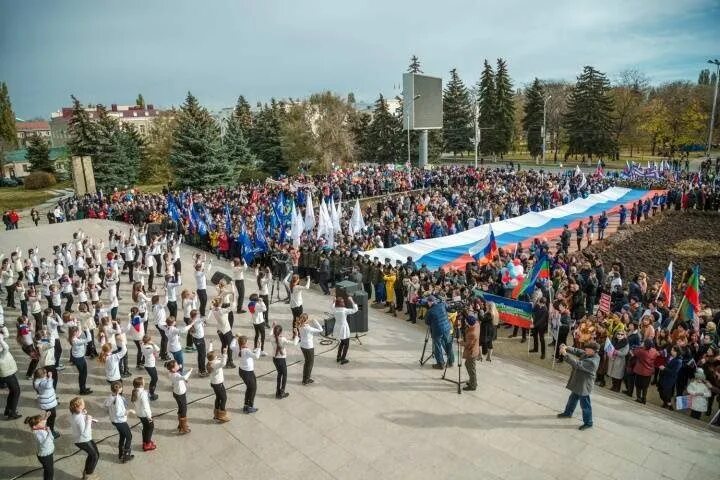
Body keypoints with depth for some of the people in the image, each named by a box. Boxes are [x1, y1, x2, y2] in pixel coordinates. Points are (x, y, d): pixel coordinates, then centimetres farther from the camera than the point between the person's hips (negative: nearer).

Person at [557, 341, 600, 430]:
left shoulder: (592, 362, -33)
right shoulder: (587, 354, -6)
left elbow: (577, 364, -38)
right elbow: (577, 351, 0)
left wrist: (565, 354, -40)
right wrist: (567, 348, -20)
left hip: (584, 385, -10)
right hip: (578, 383, 10)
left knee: (585, 404, 8)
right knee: (573, 398, 27)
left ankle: (588, 423, 26)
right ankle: (568, 412, 48)